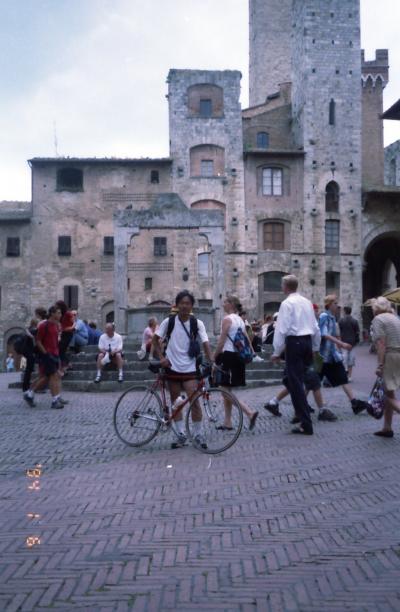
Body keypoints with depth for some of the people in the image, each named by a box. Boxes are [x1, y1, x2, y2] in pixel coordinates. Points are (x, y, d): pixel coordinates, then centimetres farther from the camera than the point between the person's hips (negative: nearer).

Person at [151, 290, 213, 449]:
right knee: (175, 402, 9)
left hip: (189, 368, -1)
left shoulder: (197, 323, -5)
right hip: (172, 367, 2)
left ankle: (198, 435, 7)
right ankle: (181, 435, 20)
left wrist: (211, 362, -22)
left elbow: (205, 343, -10)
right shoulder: (169, 321, -3)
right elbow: (155, 339, 4)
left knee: (194, 401, -9)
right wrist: (161, 357, -6)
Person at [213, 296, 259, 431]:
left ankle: (250, 412, -16)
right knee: (226, 391, 14)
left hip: (228, 356, -9)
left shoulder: (227, 319, -12)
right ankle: (227, 422, 17)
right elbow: (247, 338, 14)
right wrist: (252, 352, 18)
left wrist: (213, 357, -8)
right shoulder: (240, 320, 13)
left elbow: (221, 342, -14)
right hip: (239, 356, 9)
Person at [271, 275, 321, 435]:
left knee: (296, 384, -4)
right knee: (298, 381, 22)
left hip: (294, 342, -7)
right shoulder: (307, 302, 12)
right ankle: (300, 413, 31)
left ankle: (306, 425, -4)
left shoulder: (287, 303, -9)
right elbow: (315, 327, 16)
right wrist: (315, 347, 26)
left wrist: (277, 352, -9)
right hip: (308, 341, 8)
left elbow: (282, 329, -14)